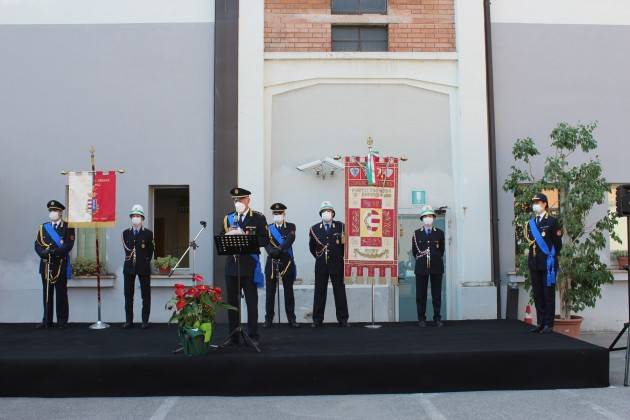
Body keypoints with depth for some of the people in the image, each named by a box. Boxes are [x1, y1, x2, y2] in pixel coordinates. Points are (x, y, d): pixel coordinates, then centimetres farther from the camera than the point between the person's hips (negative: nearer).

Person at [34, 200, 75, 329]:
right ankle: (47, 321, 12)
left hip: (61, 265, -3)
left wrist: (53, 251, -21)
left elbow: (68, 246, -11)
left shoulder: (68, 227, 1)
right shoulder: (43, 227, 13)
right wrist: (44, 253, -15)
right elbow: (37, 245, 5)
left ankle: (62, 321, 6)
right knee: (47, 293, 6)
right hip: (46, 264, 3)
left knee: (61, 293, 0)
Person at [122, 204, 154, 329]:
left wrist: (145, 261, 6)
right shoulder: (125, 233, 8)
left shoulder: (148, 233, -1)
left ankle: (145, 321, 7)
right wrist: (131, 259, 9)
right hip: (129, 267, 3)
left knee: (145, 295, 1)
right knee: (128, 295, 5)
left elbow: (150, 250, 5)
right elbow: (126, 248, 15)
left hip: (143, 267, -3)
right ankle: (129, 320, 12)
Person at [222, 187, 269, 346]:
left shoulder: (258, 218, 1)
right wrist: (228, 237, -9)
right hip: (231, 264, 4)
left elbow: (265, 240, -7)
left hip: (250, 265, -4)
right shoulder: (228, 218, 13)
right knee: (232, 301, 8)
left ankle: (253, 335, 8)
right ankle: (233, 336, 16)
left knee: (252, 301, 1)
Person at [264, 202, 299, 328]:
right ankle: (269, 319, 11)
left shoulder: (291, 227, 5)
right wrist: (271, 251, -28)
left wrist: (278, 249, -29)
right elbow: (266, 243, -7)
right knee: (270, 292, 3)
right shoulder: (268, 228, 9)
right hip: (272, 263, 1)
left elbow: (290, 240, -13)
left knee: (289, 292, 4)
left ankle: (291, 319, 11)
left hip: (287, 262, -1)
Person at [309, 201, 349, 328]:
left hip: (337, 264, -1)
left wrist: (340, 256, 9)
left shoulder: (341, 226, -2)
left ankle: (343, 319, 10)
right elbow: (312, 247, 15)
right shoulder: (314, 229, 3)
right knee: (319, 292, 3)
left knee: (340, 291, 3)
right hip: (321, 265, 1)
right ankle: (317, 320, 9)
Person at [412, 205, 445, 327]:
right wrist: (421, 260, 10)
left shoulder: (439, 233, 6)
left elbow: (441, 250, 13)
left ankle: (437, 318, 11)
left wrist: (435, 259, 12)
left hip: (436, 268, 0)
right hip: (421, 268, 0)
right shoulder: (416, 233, 6)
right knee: (421, 295, 2)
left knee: (437, 294, 3)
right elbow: (414, 251, 10)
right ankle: (421, 319, 9)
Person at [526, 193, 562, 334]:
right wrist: (532, 256, 9)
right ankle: (540, 322, 15)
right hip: (534, 263, 5)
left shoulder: (552, 221, -4)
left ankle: (549, 324, 4)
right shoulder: (530, 223, 12)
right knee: (537, 294, 8)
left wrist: (551, 258, 0)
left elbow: (558, 242, -2)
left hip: (548, 263, -5)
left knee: (548, 294, 0)